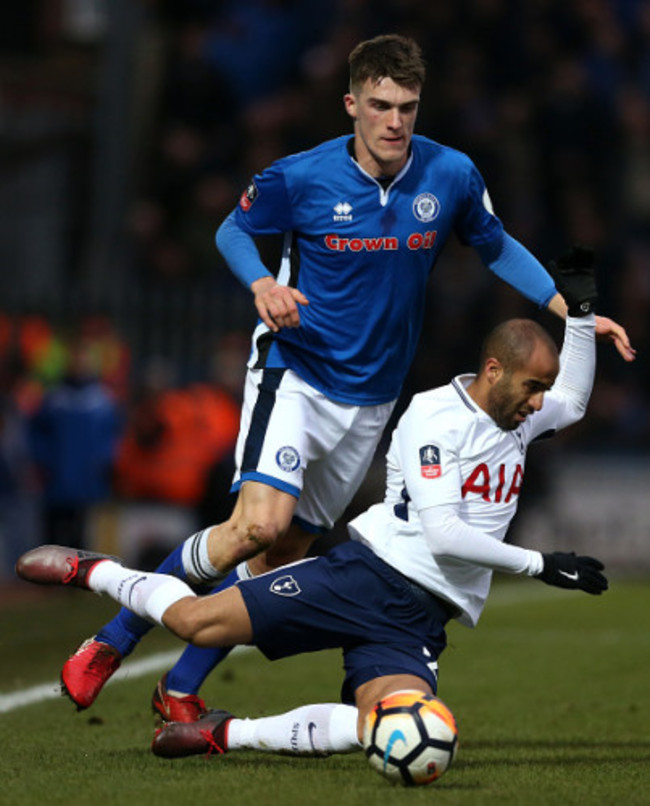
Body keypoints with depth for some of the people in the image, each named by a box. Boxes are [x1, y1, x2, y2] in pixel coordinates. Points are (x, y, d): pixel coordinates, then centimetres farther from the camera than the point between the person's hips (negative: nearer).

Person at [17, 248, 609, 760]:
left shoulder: (515, 416, 15)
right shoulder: (437, 415, -9)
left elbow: (573, 401, 36)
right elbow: (442, 533, -16)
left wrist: (580, 310, 20)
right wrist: (538, 564, -14)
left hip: (416, 624, 6)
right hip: (370, 573, -6)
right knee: (198, 622, -14)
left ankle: (226, 733, -8)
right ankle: (88, 571, 18)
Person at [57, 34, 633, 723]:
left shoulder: (452, 175, -5)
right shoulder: (301, 177, -13)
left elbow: (496, 246, 13)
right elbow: (233, 231, 4)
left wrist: (572, 310, 5)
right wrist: (262, 284, -17)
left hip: (370, 398, 4)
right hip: (294, 373, -4)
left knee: (285, 553, 4)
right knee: (260, 523, -24)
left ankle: (180, 691, 16)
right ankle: (113, 641, -10)